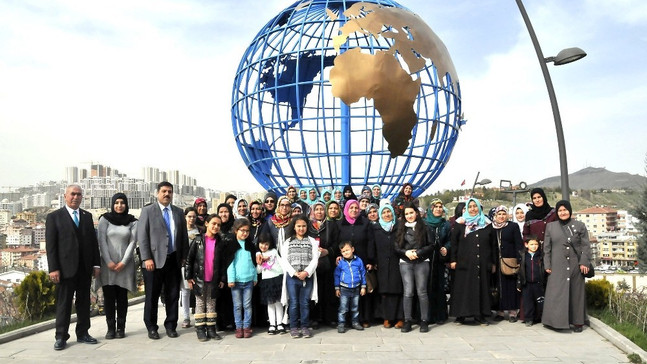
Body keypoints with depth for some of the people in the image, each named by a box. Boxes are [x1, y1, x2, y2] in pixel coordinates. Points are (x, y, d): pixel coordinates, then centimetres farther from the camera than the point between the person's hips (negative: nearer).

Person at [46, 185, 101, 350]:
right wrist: (53, 268, -11)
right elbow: (50, 245, -5)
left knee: (84, 302, 9)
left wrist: (96, 264, 5)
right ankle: (61, 337, 12)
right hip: (65, 267, -4)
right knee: (63, 303, 2)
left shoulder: (87, 216, 12)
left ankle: (82, 333, 19)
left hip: (85, 268, 4)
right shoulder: (54, 217, 0)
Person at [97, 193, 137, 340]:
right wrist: (109, 261, -10)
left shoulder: (132, 222, 6)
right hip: (108, 264, 0)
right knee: (109, 296, 0)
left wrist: (123, 262, -9)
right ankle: (110, 328, 7)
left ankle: (121, 328, 8)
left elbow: (132, 243, 1)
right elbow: (102, 241, -1)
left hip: (125, 265, 0)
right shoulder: (104, 219, 5)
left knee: (122, 297, 3)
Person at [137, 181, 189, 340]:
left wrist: (184, 257, 5)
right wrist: (147, 258, -12)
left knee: (173, 295, 8)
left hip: (174, 260, 3)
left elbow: (184, 236, 13)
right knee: (152, 296, 6)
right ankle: (151, 327, 19)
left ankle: (170, 326, 21)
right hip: (154, 260, -3)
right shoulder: (148, 211, 1)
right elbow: (142, 236, -5)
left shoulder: (179, 212, 11)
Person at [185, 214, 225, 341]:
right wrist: (188, 277, -6)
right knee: (200, 303, 6)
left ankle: (211, 329, 17)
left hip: (214, 280, 2)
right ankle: (200, 330, 12)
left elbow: (222, 262, 8)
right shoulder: (197, 240, -2)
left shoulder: (220, 243, 5)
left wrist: (222, 279, 4)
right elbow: (189, 259, -3)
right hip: (199, 278, -2)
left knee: (211, 304, 10)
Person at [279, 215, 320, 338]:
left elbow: (315, 259, 2)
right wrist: (295, 273, -10)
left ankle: (305, 327, 12)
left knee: (305, 303, 2)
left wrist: (306, 272, -12)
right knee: (294, 303, 1)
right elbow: (284, 260, 1)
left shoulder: (312, 241, 10)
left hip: (307, 276, 0)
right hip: (292, 277, 0)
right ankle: (293, 327, 10)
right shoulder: (288, 242, 10)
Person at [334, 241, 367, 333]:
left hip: (356, 289, 2)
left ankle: (355, 322, 28)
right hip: (344, 289, -2)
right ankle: (341, 324, 8)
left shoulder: (358, 261, -2)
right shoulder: (340, 262, -6)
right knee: (343, 308, 0)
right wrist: (337, 288, 0)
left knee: (355, 308, 15)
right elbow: (337, 275, 1)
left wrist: (363, 287, 6)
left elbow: (363, 274, 6)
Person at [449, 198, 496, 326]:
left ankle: (480, 315, 13)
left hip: (482, 264, 2)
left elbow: (493, 245, 12)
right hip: (464, 263, -2)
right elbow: (453, 242, 2)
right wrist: (453, 260, -6)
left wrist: (493, 262, 9)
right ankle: (460, 315, 8)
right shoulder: (460, 224, 4)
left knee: (482, 287, 5)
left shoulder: (487, 224, 9)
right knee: (463, 288, 1)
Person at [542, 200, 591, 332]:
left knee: (576, 293, 4)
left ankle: (577, 322, 12)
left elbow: (586, 246, 2)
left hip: (575, 266, 0)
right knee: (557, 293, -1)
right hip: (557, 266, 1)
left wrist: (584, 262, -9)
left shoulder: (580, 226, 7)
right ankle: (557, 321, 5)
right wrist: (547, 265, 2)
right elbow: (547, 248, 8)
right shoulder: (550, 226, 9)